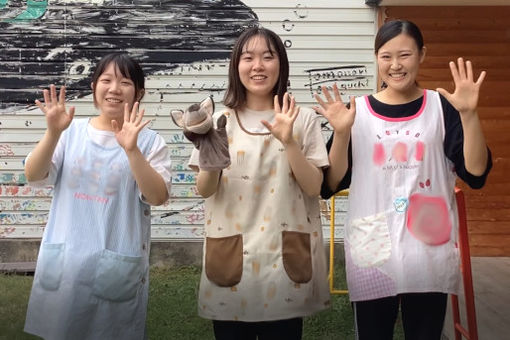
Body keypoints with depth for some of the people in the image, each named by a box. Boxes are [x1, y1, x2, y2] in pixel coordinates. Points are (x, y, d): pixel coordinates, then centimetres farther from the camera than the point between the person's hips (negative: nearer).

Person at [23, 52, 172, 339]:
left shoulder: (149, 141, -5)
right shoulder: (72, 132, 1)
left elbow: (158, 197, -14)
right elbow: (34, 176, -3)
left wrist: (131, 150, -26)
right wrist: (53, 133, -19)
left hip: (117, 264, -2)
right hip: (65, 259, 2)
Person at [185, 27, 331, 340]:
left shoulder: (303, 119, 0)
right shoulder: (221, 122, 2)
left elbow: (313, 187, -6)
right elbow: (204, 191, -1)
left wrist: (288, 141, -19)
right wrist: (211, 165, -21)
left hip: (285, 257, -1)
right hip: (231, 256, 1)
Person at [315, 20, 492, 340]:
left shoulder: (442, 107, 0)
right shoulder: (357, 111, 0)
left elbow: (475, 172, -7)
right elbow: (332, 183, -3)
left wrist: (469, 114, -17)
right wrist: (341, 132, -17)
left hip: (430, 252, 0)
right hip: (372, 252, 0)